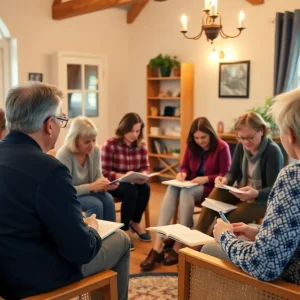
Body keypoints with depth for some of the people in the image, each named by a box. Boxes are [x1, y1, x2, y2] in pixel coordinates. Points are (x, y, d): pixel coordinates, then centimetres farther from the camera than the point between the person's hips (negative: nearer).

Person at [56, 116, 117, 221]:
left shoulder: (95, 150, -9)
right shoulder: (64, 154, -25)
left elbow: (98, 176, -4)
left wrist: (105, 184, -28)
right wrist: (91, 186, -35)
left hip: (87, 191, 5)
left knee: (108, 199, -23)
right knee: (96, 204, -29)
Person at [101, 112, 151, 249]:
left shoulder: (141, 145, -2)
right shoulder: (110, 145, -16)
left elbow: (145, 167, 1)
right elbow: (105, 172, -17)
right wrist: (124, 176, -33)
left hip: (134, 182, 5)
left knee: (145, 187, -28)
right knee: (131, 191, -34)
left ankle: (135, 223, -5)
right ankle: (124, 229, -17)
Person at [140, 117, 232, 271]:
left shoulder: (222, 147, -9)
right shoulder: (191, 146, 7)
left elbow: (226, 176, -9)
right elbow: (184, 166, 14)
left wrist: (205, 178, -23)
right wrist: (182, 173, -10)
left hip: (211, 188, -5)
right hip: (191, 186, 5)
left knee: (186, 192, -36)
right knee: (172, 188, -30)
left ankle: (179, 246, -33)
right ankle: (158, 246, -39)